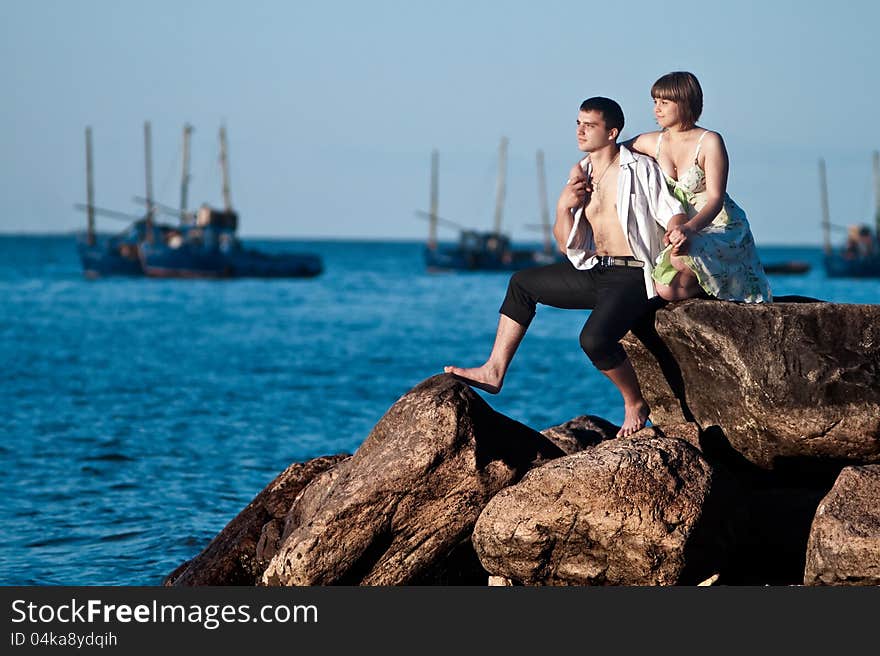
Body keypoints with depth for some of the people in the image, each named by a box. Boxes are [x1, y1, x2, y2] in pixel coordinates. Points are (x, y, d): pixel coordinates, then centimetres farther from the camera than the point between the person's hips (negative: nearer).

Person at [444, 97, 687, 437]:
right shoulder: (579, 175, 11)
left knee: (594, 338, -31)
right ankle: (494, 371, 19)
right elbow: (567, 246, 10)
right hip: (594, 270, 8)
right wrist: (563, 206, -7)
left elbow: (675, 215, -13)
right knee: (522, 283, 16)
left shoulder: (641, 170, -7)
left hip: (631, 276, -8)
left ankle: (635, 403, -7)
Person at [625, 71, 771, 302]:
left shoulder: (710, 142, -14)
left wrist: (689, 228, -40)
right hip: (684, 231, 5)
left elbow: (715, 198, -21)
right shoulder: (653, 142, 3)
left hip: (722, 229, -5)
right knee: (666, 290, -21)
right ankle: (711, 284, 9)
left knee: (680, 257, -37)